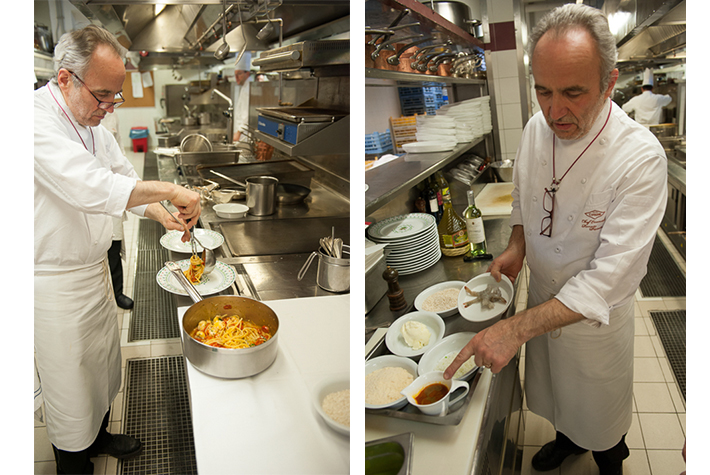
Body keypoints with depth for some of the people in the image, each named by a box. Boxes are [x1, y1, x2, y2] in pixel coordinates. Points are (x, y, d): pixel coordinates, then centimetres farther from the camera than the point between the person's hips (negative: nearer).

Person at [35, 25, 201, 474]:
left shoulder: (91, 122, 6)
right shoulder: (38, 120, -24)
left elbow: (125, 181, 12)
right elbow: (90, 187, -36)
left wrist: (162, 214, -4)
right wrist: (171, 191, -32)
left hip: (95, 268, 8)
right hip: (55, 282, -8)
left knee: (103, 363, 23)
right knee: (69, 382, 8)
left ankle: (99, 435, 46)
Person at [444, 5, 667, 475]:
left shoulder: (641, 158, -30)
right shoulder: (537, 127, -12)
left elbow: (608, 278, -32)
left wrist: (517, 328, -38)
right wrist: (517, 246, -11)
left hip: (597, 314, -4)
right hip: (543, 297, 4)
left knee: (601, 406, 20)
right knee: (555, 388, 27)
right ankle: (567, 437, 58)